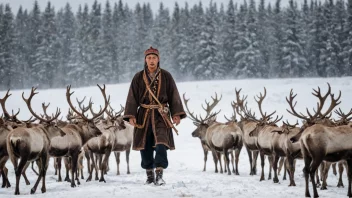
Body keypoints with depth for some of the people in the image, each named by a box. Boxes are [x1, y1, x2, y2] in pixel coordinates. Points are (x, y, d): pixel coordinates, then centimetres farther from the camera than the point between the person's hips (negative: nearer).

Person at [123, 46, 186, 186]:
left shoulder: (166, 76, 4)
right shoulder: (138, 78, 5)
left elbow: (174, 96, 5)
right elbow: (132, 98, 4)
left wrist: (176, 114, -4)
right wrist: (131, 116, -6)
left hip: (161, 115, -2)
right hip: (144, 116, 2)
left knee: (161, 144, -17)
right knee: (145, 147, 5)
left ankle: (159, 174, -17)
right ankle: (149, 175, 18)